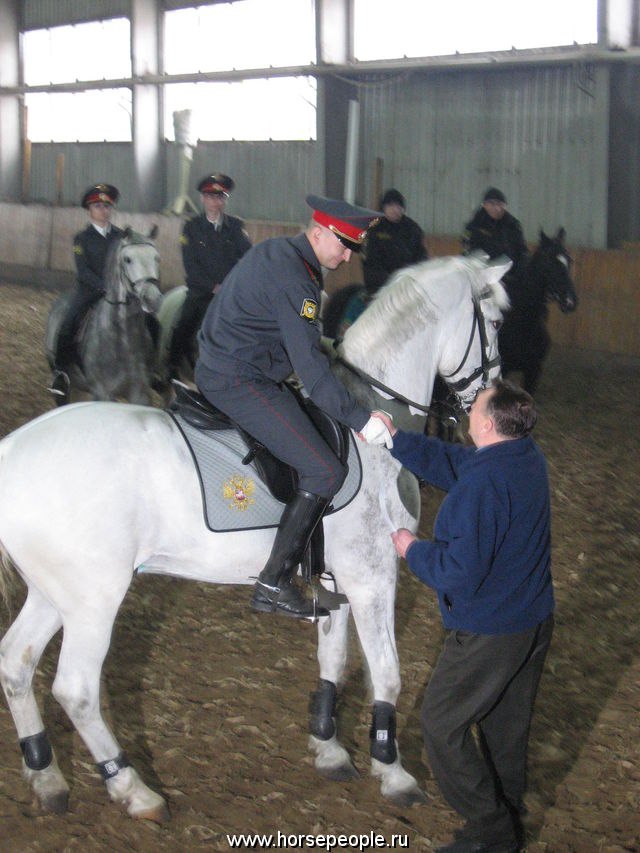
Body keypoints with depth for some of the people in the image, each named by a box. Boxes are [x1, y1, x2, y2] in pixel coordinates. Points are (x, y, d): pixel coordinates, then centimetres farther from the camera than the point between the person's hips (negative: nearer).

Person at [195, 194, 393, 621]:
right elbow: (310, 366, -24)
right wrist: (359, 418, -22)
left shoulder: (274, 251, 12)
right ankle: (274, 584, -9)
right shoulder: (294, 280, -20)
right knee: (325, 471, -12)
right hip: (241, 383, -11)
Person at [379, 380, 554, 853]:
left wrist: (414, 549, -11)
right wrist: (396, 439, 16)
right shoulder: (530, 458, -1)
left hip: (488, 632, -9)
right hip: (536, 619, 9)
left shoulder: (482, 485, -30)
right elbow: (454, 461, 14)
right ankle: (509, 813, 41)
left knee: (442, 724, 7)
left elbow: (459, 573, -28)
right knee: (508, 721, 24)